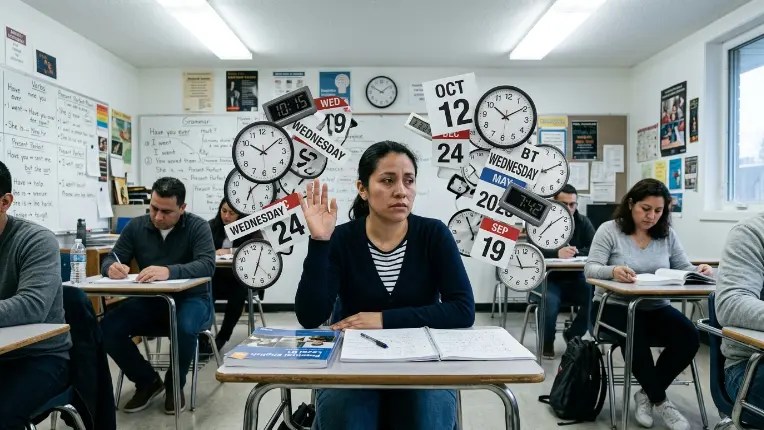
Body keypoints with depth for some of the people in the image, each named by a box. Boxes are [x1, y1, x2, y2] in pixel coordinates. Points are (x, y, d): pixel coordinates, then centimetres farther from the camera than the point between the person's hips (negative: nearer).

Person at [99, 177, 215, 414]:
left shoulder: (197, 226, -11)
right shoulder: (135, 226, 0)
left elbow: (207, 264, -26)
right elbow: (109, 261, 1)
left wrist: (169, 271, -43)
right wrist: (113, 267, -25)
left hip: (190, 299, -4)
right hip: (149, 301, 4)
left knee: (185, 328, -36)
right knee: (107, 328, -20)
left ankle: (175, 384, -3)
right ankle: (148, 381, 5)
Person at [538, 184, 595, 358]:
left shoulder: (584, 222, 7)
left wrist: (574, 252, -25)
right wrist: (557, 254, -37)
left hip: (575, 279, 4)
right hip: (548, 280, -3)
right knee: (550, 303, -32)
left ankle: (572, 335, 8)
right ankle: (546, 344, 0)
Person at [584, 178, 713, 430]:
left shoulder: (667, 234, 8)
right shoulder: (609, 230, -7)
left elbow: (683, 268, 5)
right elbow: (591, 269, -16)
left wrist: (698, 271, -19)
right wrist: (613, 271, -39)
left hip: (655, 308, 5)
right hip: (615, 306, -4)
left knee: (689, 337, -21)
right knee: (635, 338, -33)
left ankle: (648, 394, -1)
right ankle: (660, 401, -7)